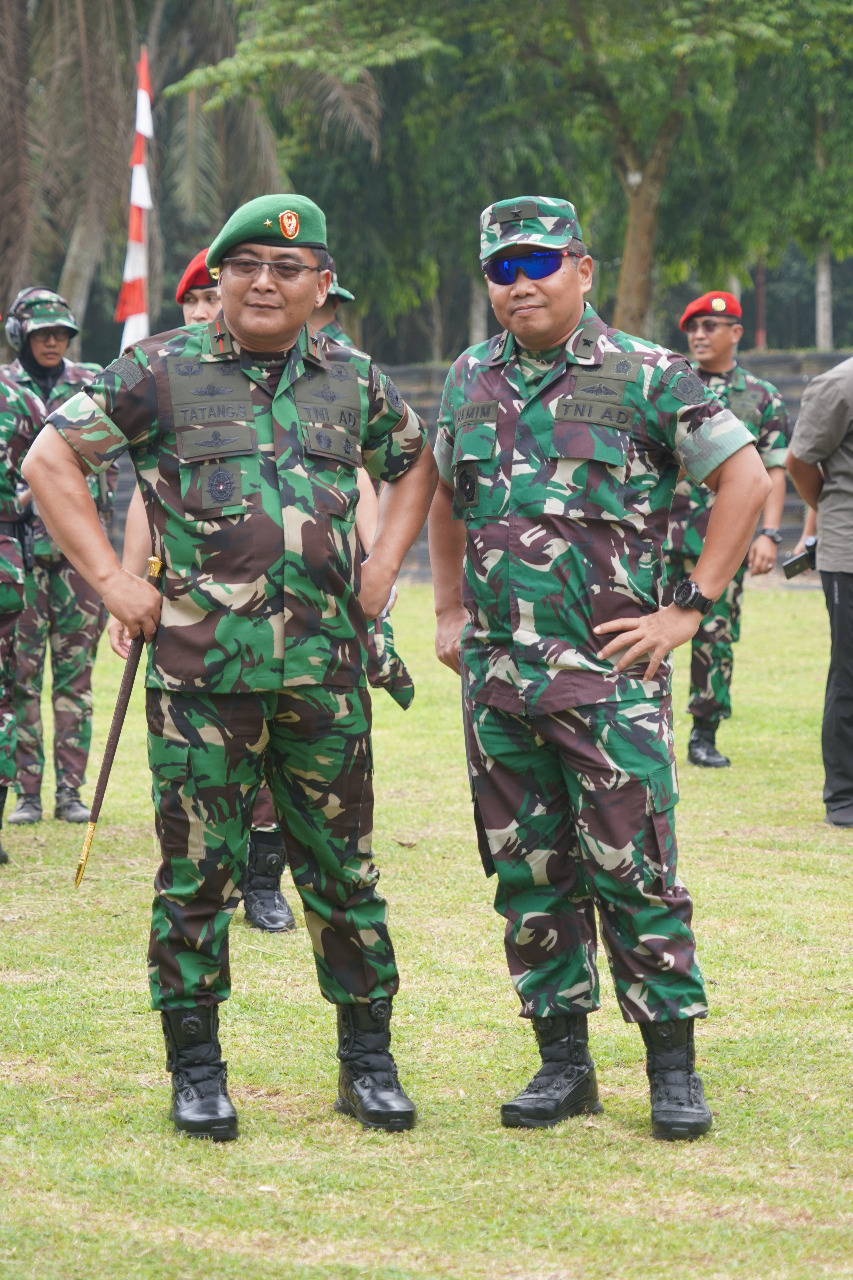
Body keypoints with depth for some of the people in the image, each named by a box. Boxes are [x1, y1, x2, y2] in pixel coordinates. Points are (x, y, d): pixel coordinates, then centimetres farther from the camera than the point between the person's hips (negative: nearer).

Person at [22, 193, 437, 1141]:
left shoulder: (355, 383, 10)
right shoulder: (160, 373, -1)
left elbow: (414, 465, 27)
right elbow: (48, 462, 1)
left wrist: (382, 566, 13)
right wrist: (110, 578, -5)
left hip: (325, 666, 3)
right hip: (200, 663, -3)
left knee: (341, 865, 8)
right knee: (198, 867, 1)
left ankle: (368, 1061, 18)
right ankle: (196, 1071, 12)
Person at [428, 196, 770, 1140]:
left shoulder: (644, 377, -5)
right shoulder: (470, 381, 11)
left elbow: (745, 478, -4)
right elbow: (445, 498, 27)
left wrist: (690, 607, -7)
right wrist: (448, 612, 17)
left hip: (608, 672, -5)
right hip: (496, 674, 5)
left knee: (632, 869, -5)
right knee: (527, 873, 7)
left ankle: (674, 1070, 4)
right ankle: (563, 1062, 16)